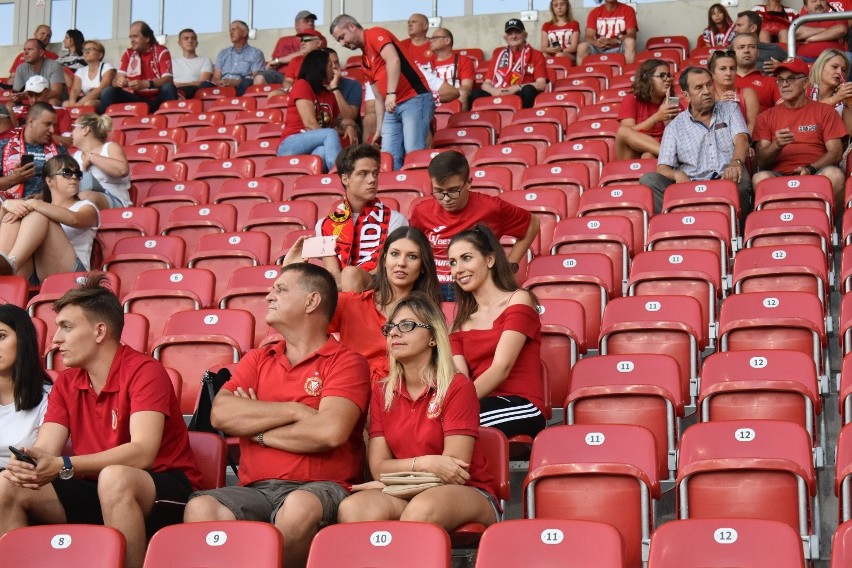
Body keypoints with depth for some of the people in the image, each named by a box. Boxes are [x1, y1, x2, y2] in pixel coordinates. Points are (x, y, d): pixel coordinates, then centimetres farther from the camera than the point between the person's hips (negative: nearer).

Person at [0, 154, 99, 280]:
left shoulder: (86, 206, 18)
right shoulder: (41, 207, 30)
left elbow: (73, 219, -10)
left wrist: (34, 204, -19)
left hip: (70, 272, -4)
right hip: (31, 276, 4)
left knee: (39, 215, -21)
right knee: (12, 217, -14)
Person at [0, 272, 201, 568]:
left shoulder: (144, 372, -13)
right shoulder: (66, 383, 8)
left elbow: (142, 453, -26)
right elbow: (44, 452, -1)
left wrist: (64, 466, -34)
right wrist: (24, 466, -26)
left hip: (163, 491, -6)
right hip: (97, 491, 6)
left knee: (113, 478, -37)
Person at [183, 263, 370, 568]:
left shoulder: (346, 362, 4)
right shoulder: (257, 359, 20)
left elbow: (330, 431, -14)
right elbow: (221, 414, 2)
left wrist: (256, 428, 0)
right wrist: (295, 411, -6)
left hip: (319, 488, -3)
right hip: (256, 490, 3)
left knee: (300, 506, -39)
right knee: (200, 508, -29)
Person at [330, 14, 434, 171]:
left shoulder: (375, 34, -3)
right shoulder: (366, 61, 22)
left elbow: (393, 60, -21)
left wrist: (391, 94, -30)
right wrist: (379, 130, 20)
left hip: (415, 100, -9)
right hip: (393, 107, 9)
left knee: (413, 153, -17)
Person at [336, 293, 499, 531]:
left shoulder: (458, 387, -3)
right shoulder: (381, 392, 11)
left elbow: (454, 469, -9)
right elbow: (378, 467, 2)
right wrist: (423, 464, -16)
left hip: (467, 494, -3)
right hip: (400, 495, 3)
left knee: (422, 509, -39)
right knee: (352, 509, -30)